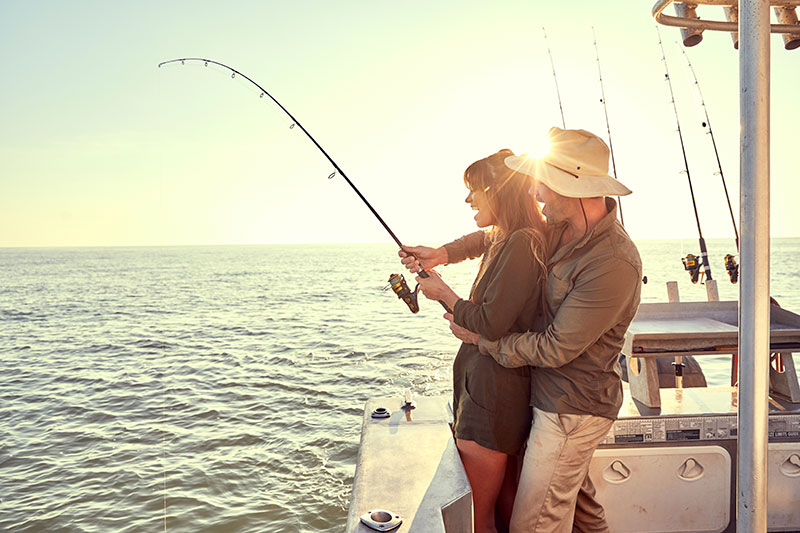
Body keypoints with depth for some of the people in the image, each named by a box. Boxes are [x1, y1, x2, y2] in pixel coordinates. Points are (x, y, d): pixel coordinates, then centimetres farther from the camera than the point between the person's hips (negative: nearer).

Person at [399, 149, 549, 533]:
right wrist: (441, 255, 12)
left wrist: (443, 293, -7)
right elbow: (478, 241, 33)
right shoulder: (503, 239, 10)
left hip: (494, 389, -10)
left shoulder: (522, 244, -19)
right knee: (507, 500, 22)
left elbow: (490, 325, -24)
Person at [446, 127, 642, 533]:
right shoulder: (564, 229, -1)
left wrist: (481, 338, -13)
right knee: (577, 499, 25)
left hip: (572, 411, -9)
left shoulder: (613, 264, -29)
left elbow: (555, 348, -24)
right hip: (555, 397, 9)